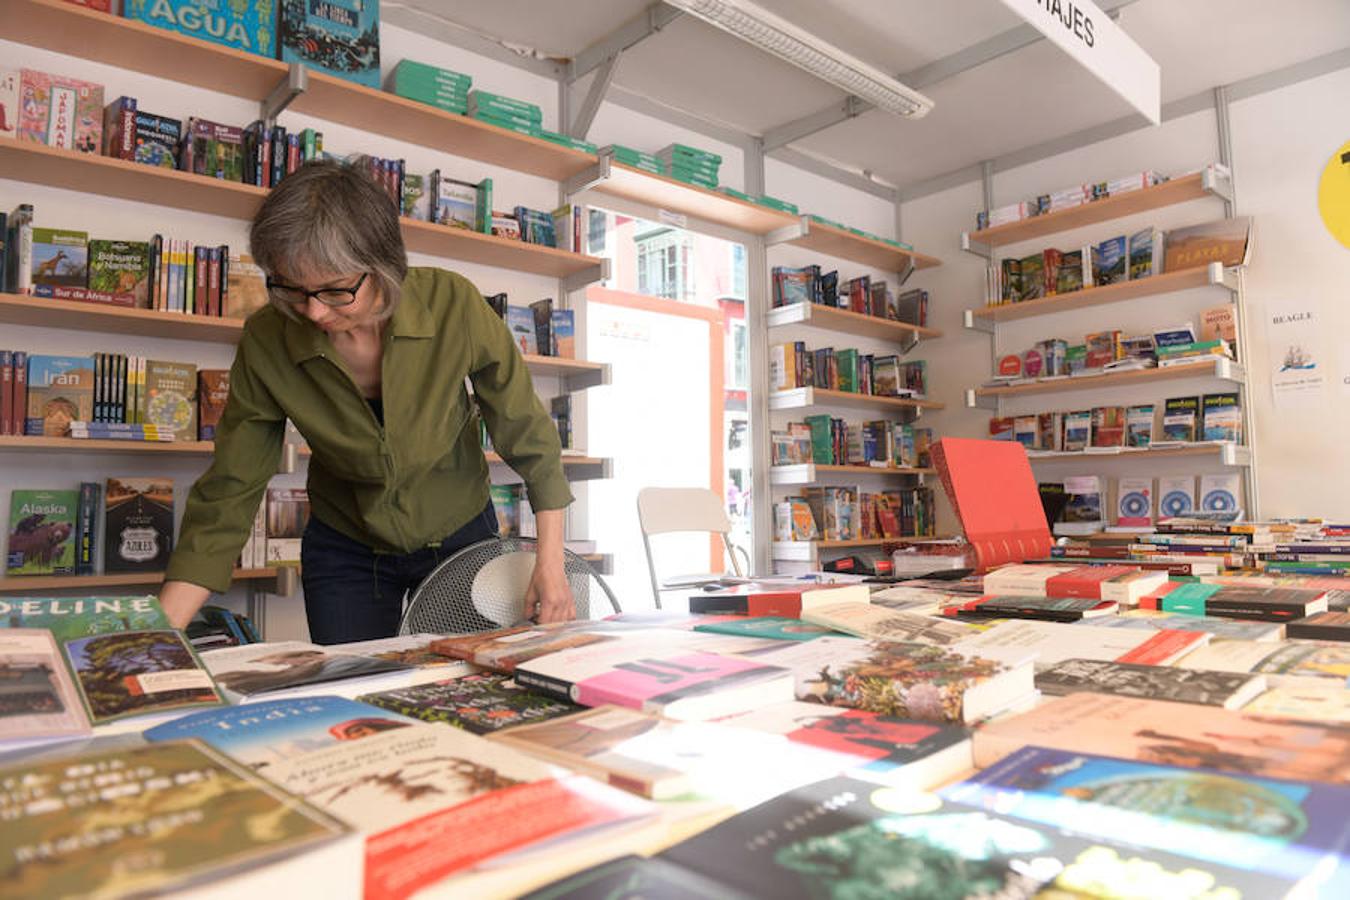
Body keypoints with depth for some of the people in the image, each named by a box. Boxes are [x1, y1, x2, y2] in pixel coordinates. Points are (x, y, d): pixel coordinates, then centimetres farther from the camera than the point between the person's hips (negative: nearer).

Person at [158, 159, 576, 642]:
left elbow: (526, 432, -13)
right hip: (346, 553, 1)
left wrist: (550, 561, -15)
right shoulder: (266, 342, -20)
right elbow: (227, 495, -14)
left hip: (461, 536, 0)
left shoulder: (453, 305, -24)